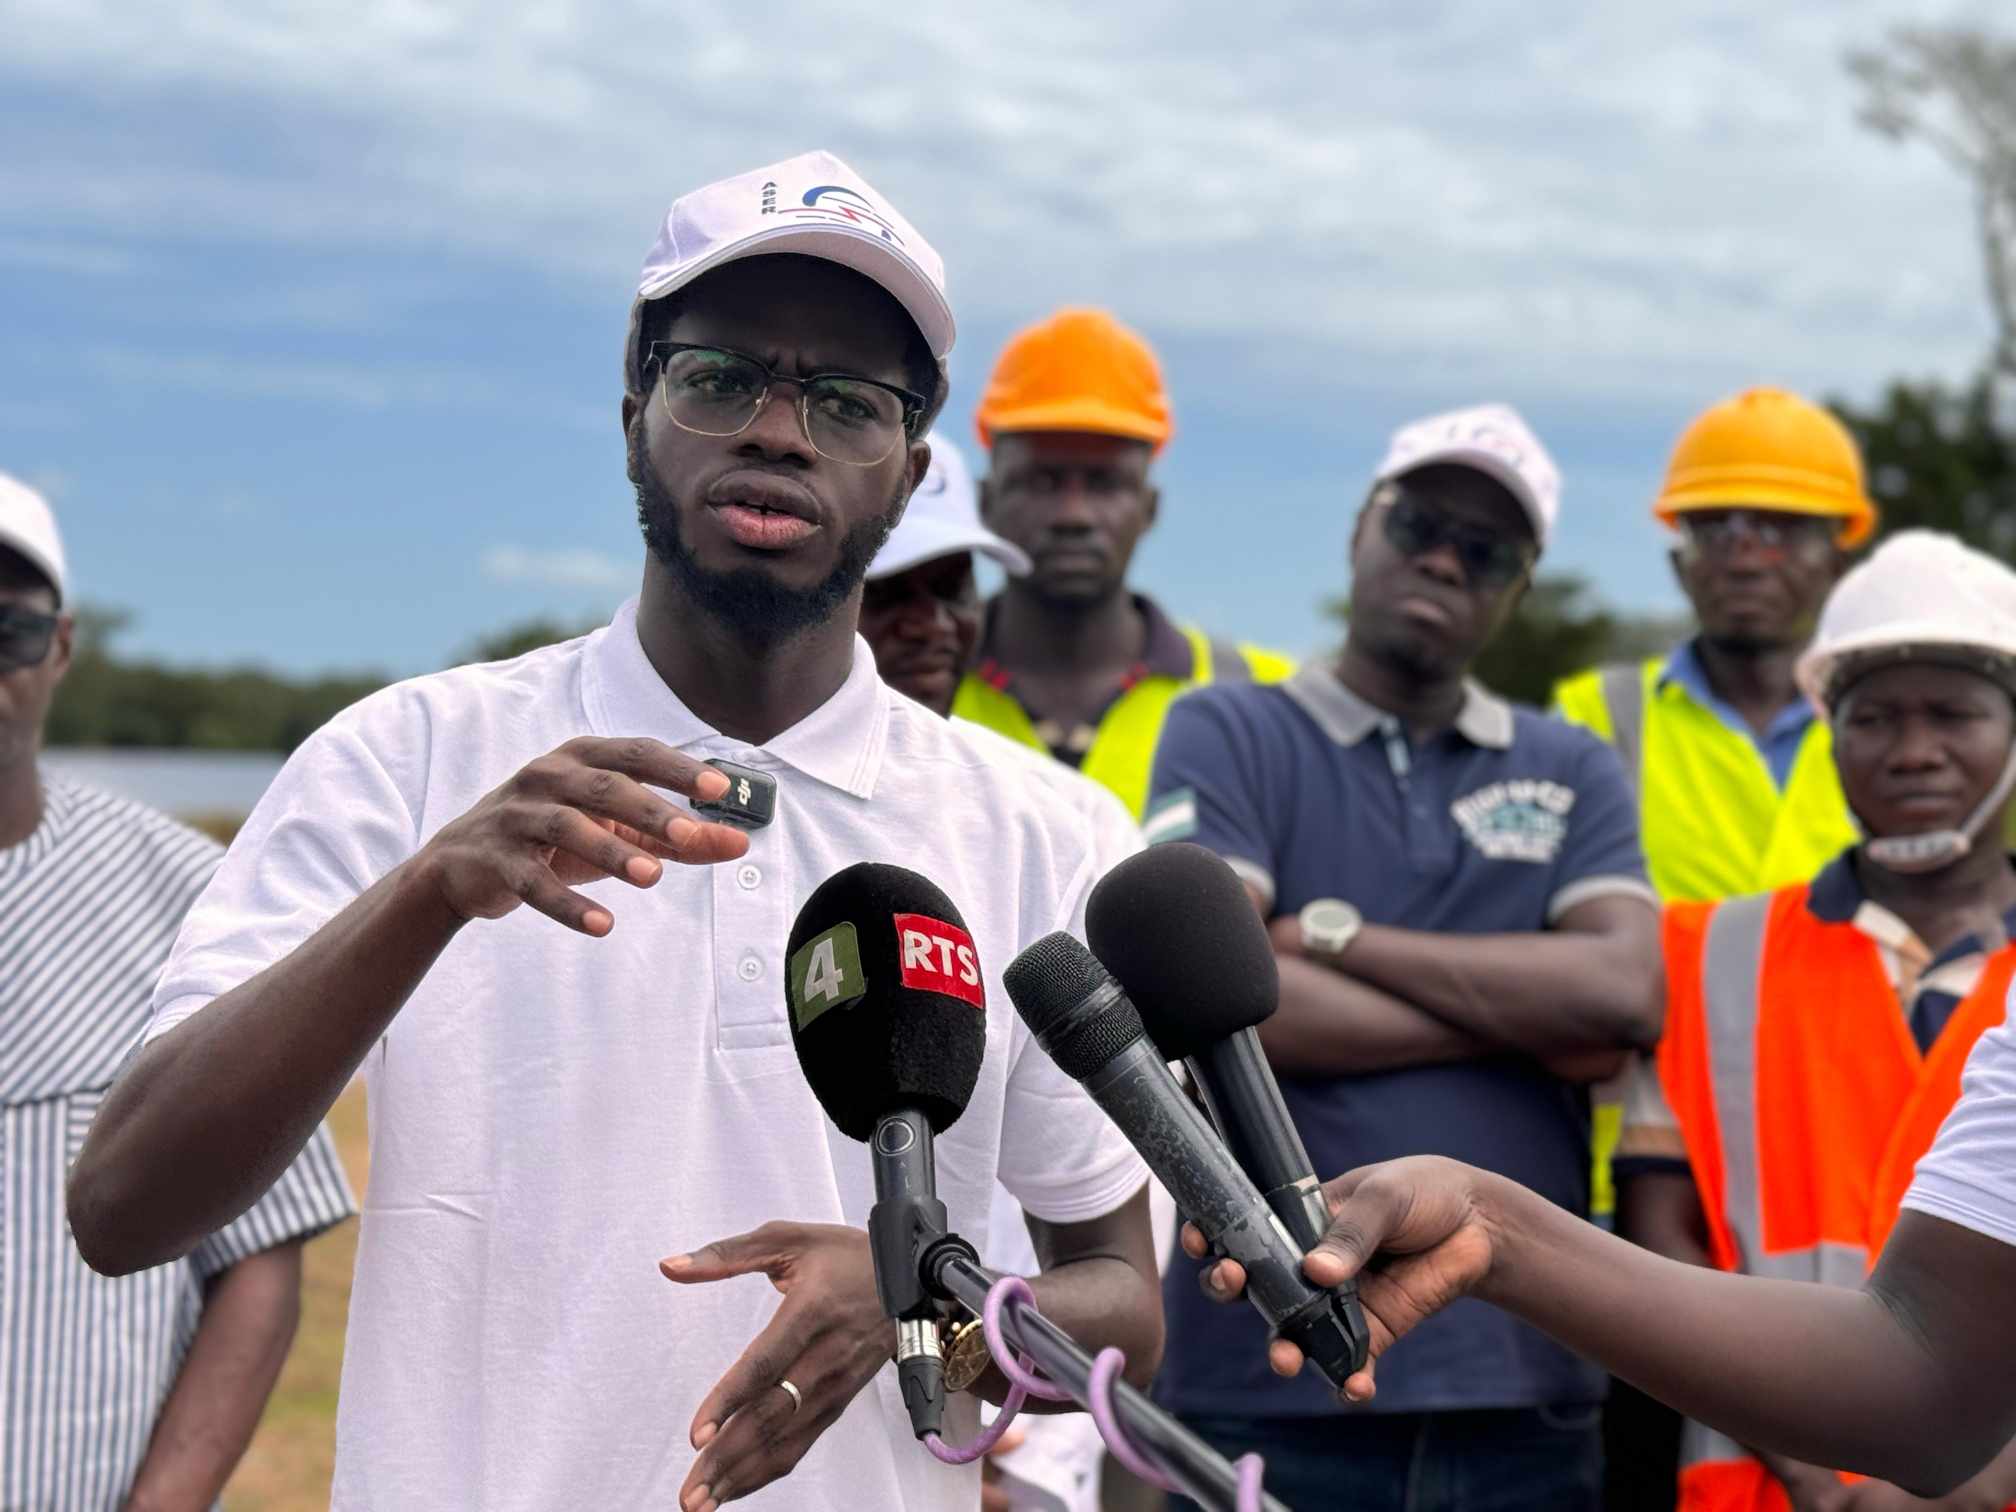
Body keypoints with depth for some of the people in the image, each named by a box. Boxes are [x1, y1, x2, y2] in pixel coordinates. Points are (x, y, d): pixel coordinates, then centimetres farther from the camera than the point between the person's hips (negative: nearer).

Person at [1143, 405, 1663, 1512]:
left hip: (1523, 1382, 3)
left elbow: (1627, 995, -4)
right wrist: (1523, 1017, -4)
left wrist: (1337, 935, -6)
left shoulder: (1573, 772, 15)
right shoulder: (1232, 733, 6)